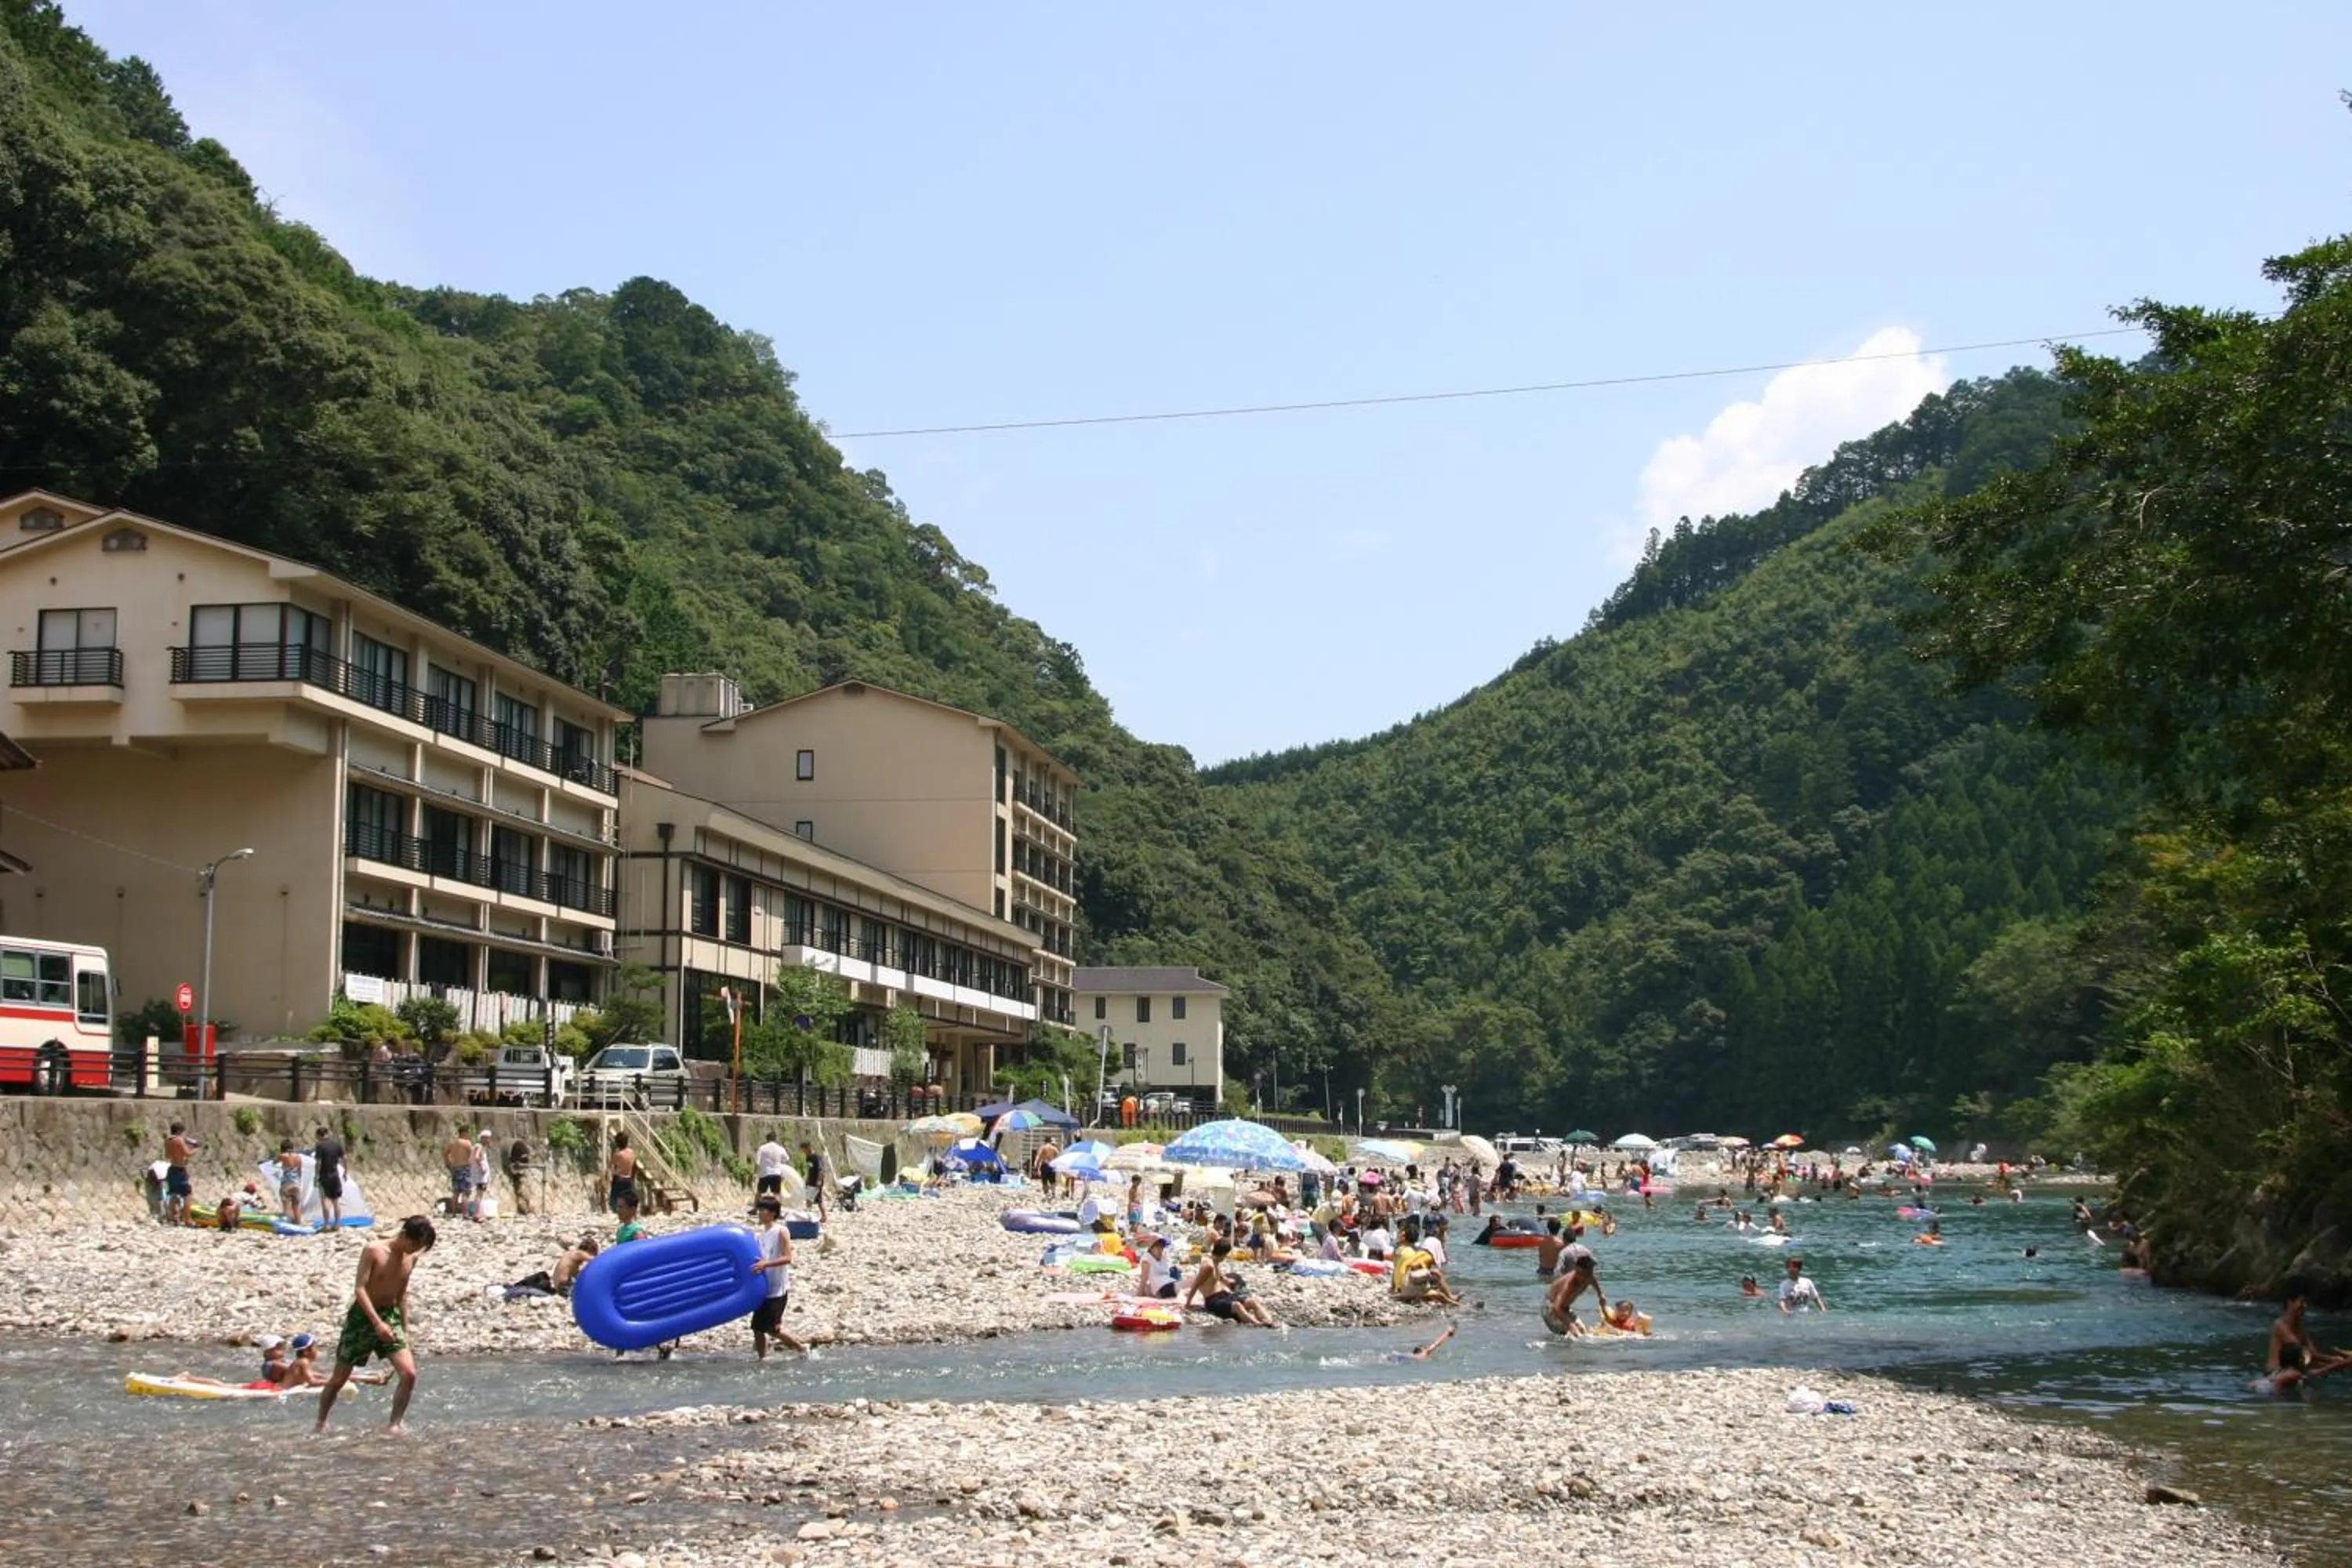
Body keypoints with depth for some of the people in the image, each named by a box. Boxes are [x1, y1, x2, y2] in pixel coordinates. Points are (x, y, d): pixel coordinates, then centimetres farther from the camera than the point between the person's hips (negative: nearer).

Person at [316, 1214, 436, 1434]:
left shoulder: (410, 1259, 2)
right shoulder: (373, 1251, -16)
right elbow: (360, 1289, -20)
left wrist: (404, 1331, 13)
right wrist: (377, 1322, -28)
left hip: (390, 1316, 4)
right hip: (362, 1316, -4)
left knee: (409, 1374, -14)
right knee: (339, 1379, 8)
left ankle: (394, 1424, -4)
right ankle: (321, 1424, 27)